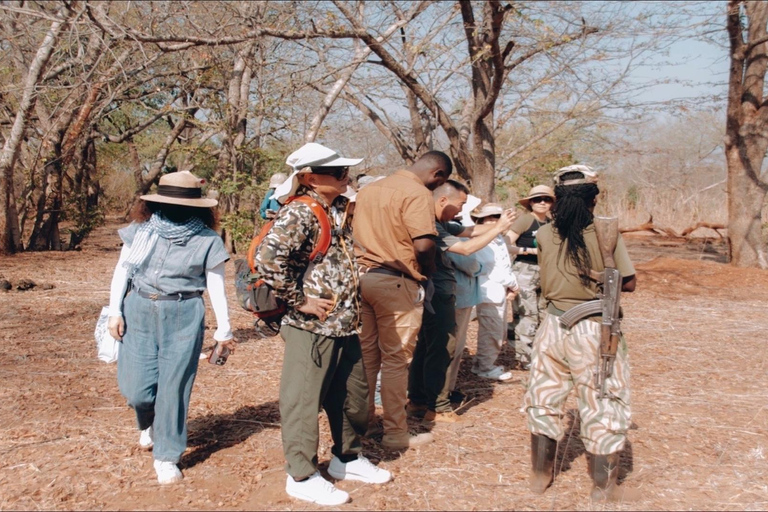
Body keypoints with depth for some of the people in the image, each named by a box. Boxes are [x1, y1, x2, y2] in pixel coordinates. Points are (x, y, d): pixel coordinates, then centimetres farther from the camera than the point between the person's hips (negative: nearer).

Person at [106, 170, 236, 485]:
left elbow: (216, 286, 1)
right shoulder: (140, 231, 2)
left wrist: (224, 330, 2)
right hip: (139, 313, 2)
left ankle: (166, 457, 15)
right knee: (136, 387, 2)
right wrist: (114, 311, 3)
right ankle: (148, 424, 38)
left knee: (173, 387, -1)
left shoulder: (207, 240, -3)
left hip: (184, 318, -2)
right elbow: (122, 271, 9)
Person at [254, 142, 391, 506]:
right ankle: (302, 476, 18)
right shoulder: (299, 213, -16)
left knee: (354, 395, 19)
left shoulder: (340, 210, 10)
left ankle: (347, 458, 37)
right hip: (311, 327, -9)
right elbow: (267, 258, -30)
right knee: (303, 402, 5)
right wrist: (299, 300, -21)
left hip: (345, 326, 9)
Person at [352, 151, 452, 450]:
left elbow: (355, 233, 16)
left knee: (366, 355, 15)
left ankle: (364, 422, 25)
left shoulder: (368, 189, 15)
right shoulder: (418, 193, -11)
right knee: (396, 359, 1)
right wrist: (428, 271, -2)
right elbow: (423, 245, -19)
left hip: (362, 276, 8)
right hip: (395, 282, -7)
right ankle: (395, 434, 10)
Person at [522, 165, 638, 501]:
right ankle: (603, 487, 20)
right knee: (603, 407, 10)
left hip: (554, 324, 3)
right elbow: (628, 283, -5)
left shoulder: (544, 235, -4)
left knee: (544, 400, 19)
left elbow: (545, 285, 6)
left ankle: (540, 474, 32)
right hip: (594, 330, -3)